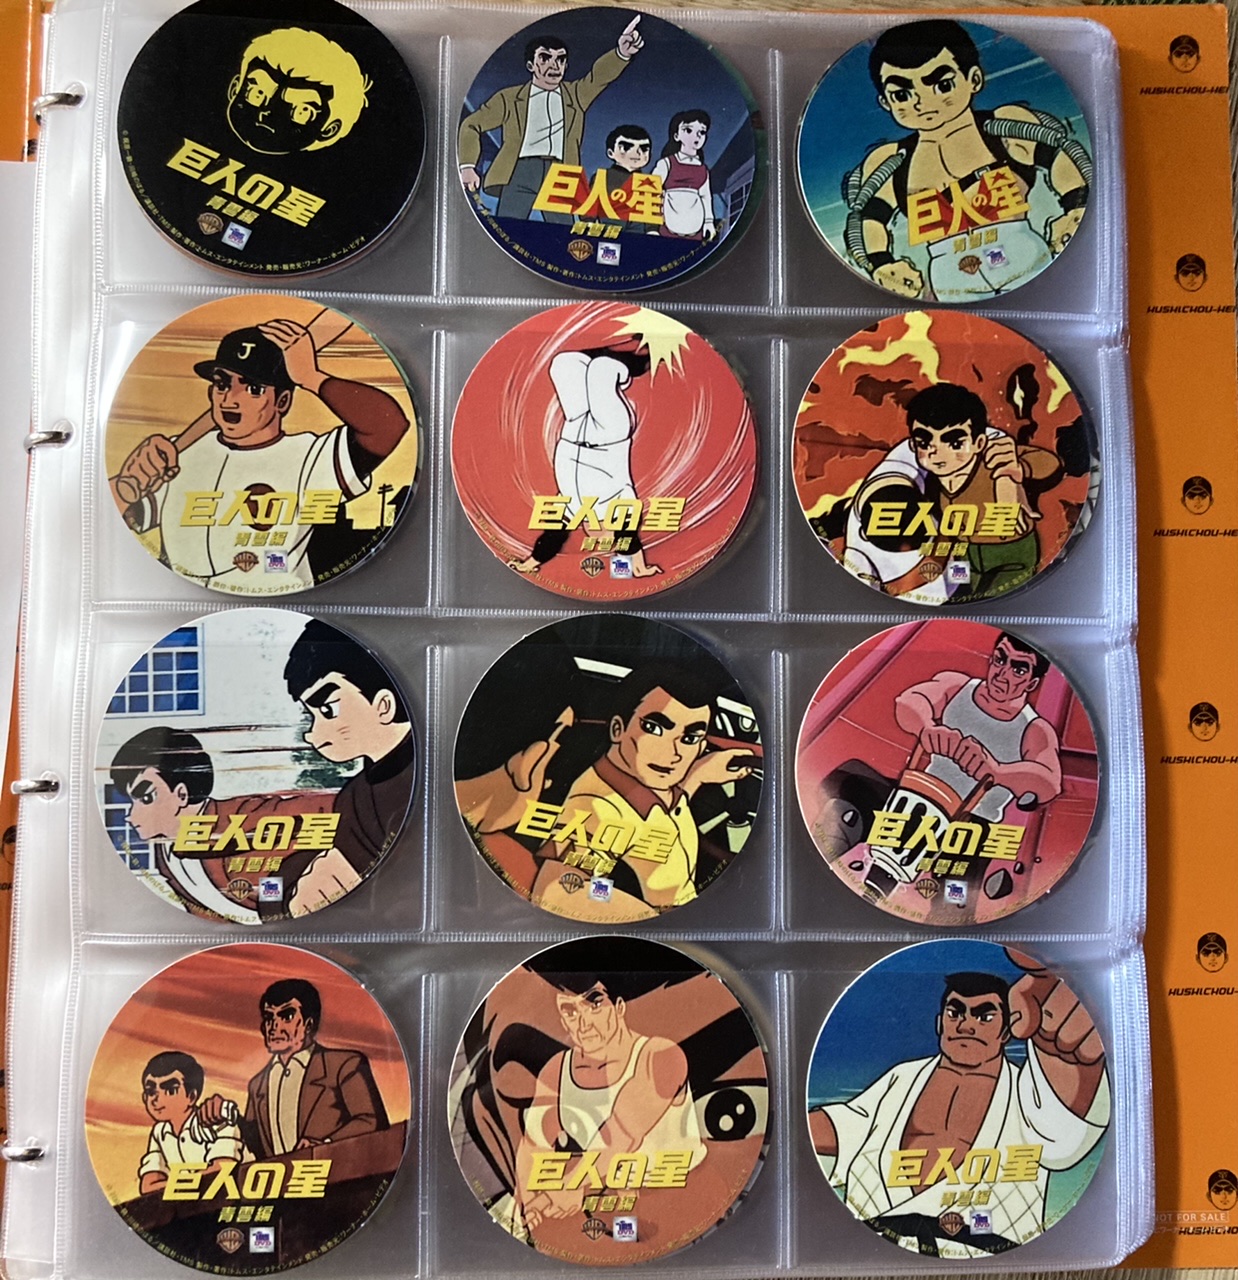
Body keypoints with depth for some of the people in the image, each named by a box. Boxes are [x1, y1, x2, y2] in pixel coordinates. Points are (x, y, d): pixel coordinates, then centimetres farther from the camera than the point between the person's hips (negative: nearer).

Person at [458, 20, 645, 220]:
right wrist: (467, 166, 2)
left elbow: (600, 74, 5)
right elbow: (472, 125, 17)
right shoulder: (509, 98, 17)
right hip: (520, 171, -1)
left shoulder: (575, 95, 22)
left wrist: (622, 53, -16)